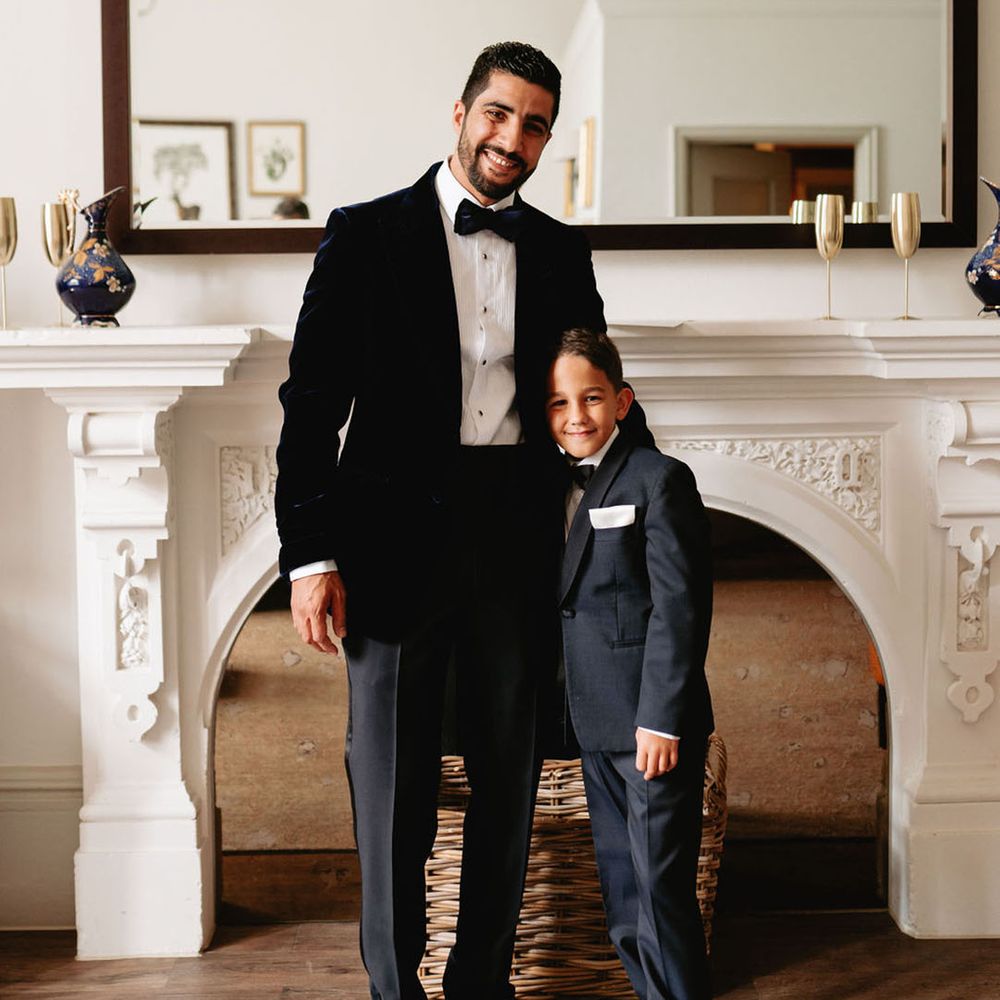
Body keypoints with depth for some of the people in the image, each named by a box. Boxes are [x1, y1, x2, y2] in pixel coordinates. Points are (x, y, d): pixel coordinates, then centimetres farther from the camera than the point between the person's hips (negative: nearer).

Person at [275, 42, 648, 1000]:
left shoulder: (560, 253, 10)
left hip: (515, 535, 4)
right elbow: (311, 400, -3)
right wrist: (311, 554, -11)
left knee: (507, 777, 11)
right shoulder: (367, 236, -1)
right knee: (394, 785, 3)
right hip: (398, 539, -3)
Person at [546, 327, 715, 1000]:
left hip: (654, 722, -8)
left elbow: (679, 607, -15)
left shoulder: (659, 479, -10)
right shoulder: (560, 489, 13)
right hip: (597, 724, 8)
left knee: (659, 887, -6)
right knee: (621, 893, 14)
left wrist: (661, 719, -19)